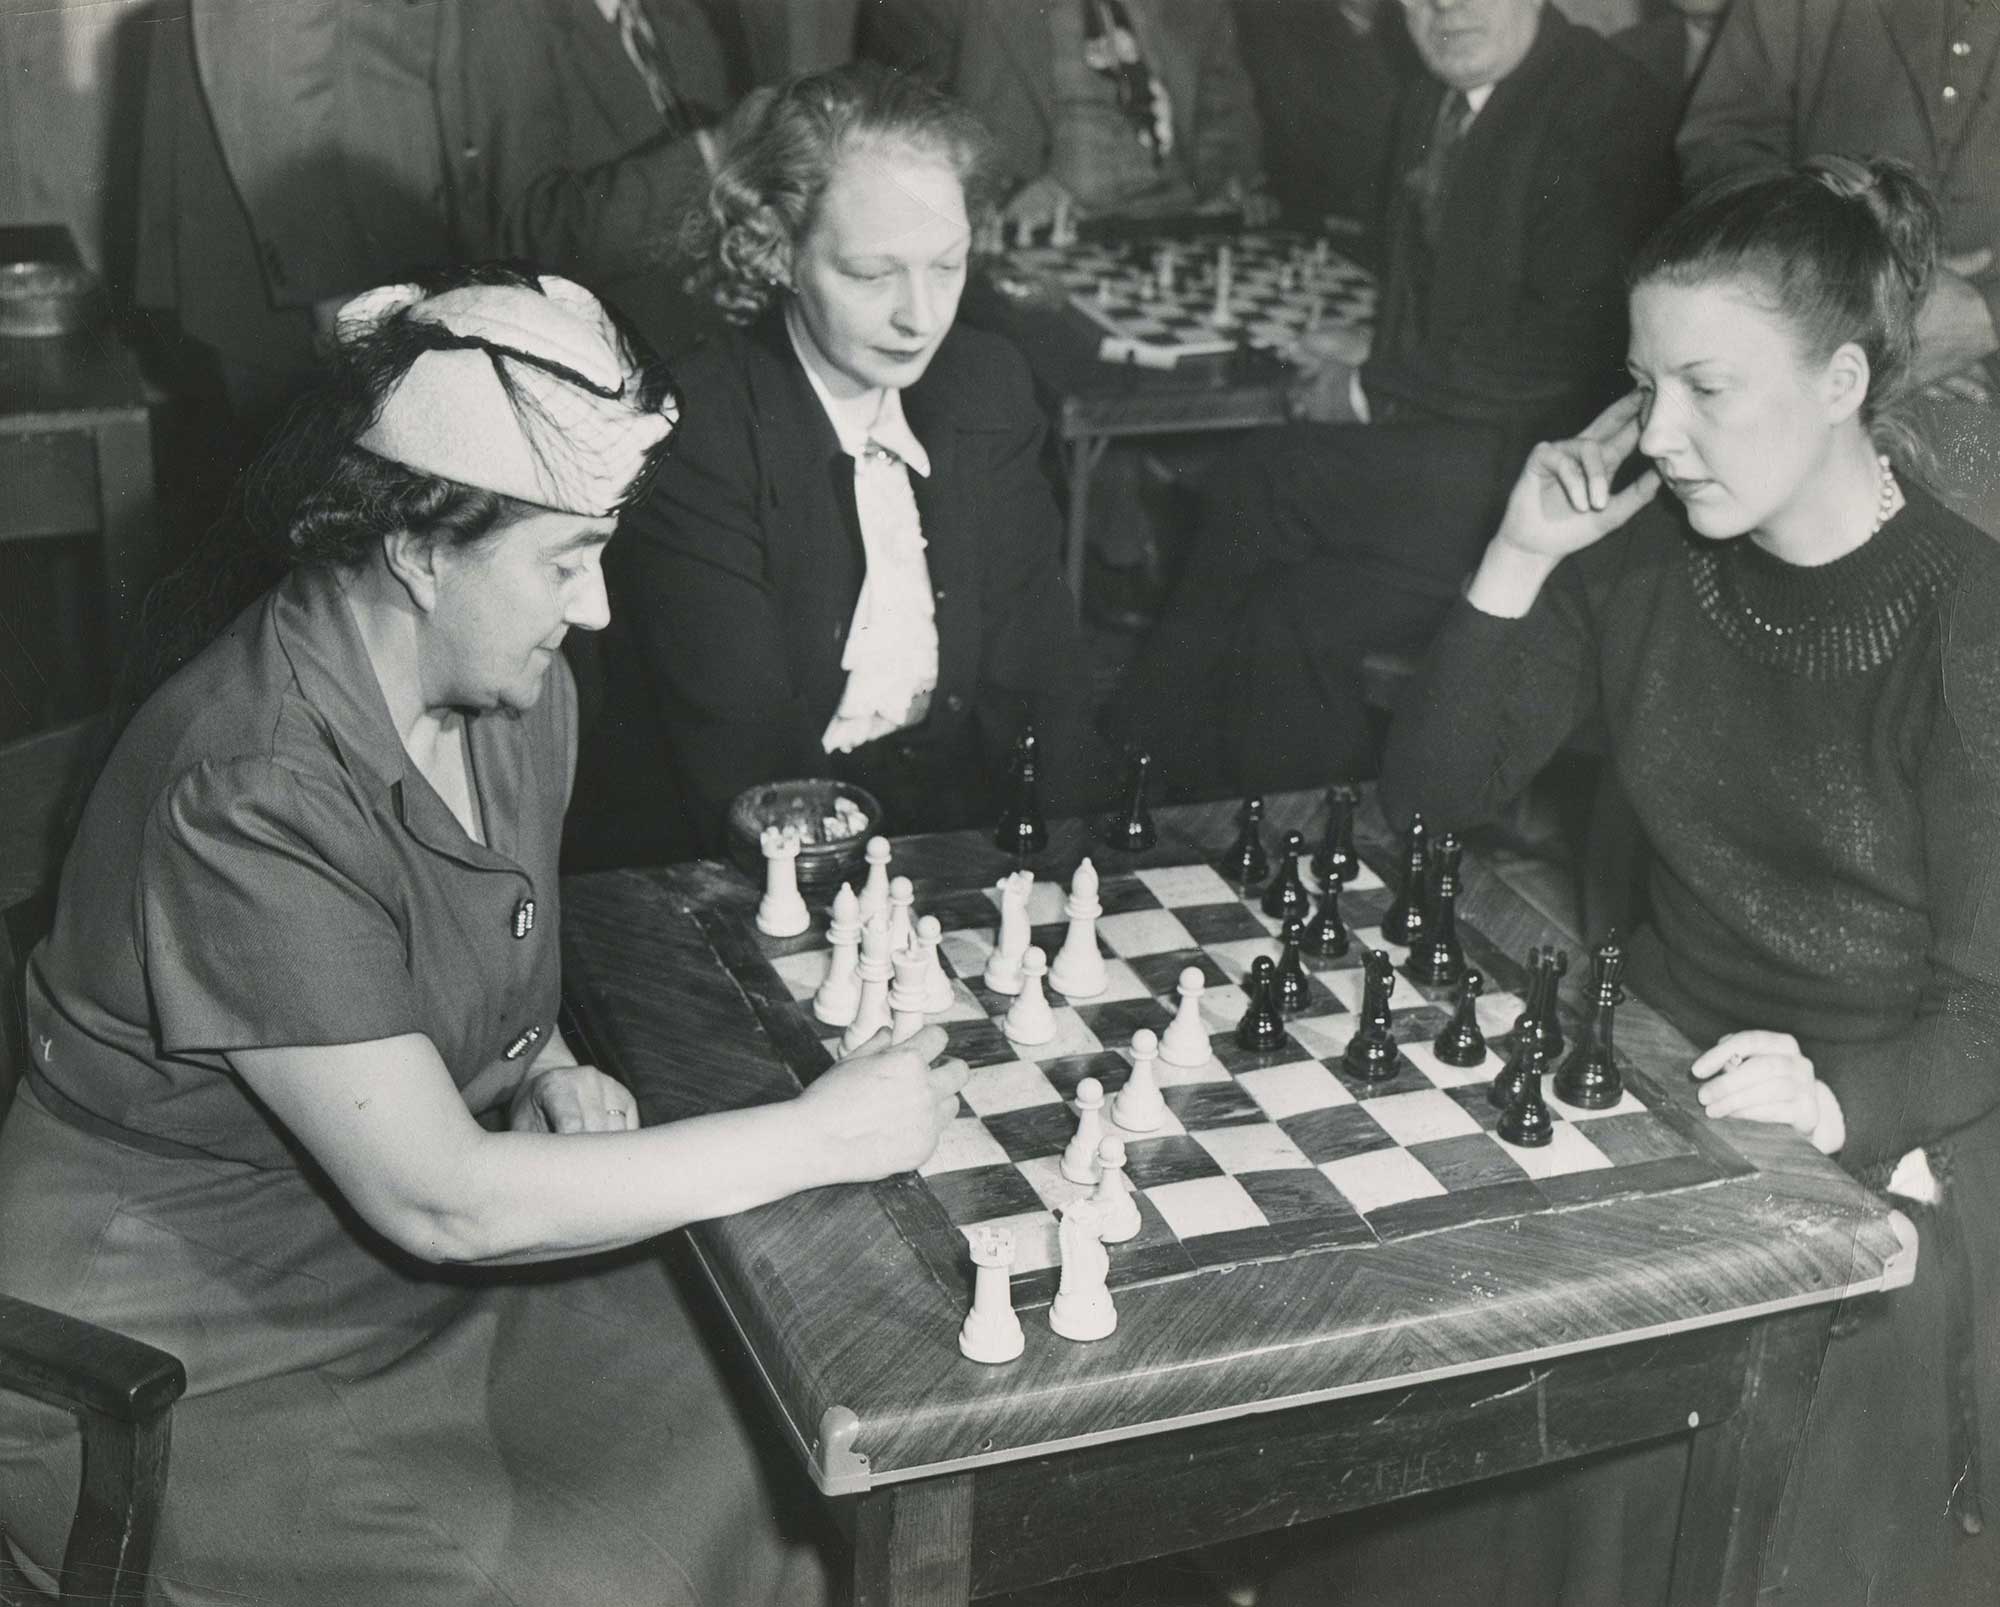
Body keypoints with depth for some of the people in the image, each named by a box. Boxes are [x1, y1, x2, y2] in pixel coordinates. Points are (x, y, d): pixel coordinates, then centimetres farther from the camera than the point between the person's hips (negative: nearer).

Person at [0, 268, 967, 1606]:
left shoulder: (521, 695, -2)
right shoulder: (248, 792, -28)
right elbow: (438, 1201, -29)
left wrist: (550, 1069, -5)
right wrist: (818, 1138, -25)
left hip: (439, 1265, 7)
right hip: (181, 1363, -7)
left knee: (776, 1479, -8)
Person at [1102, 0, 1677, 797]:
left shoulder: (1606, 109, -15)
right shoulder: (1429, 104, 12)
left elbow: (1563, 348, -20)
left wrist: (1374, 391, -13)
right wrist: (1374, 365, 2)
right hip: (1439, 457, 8)